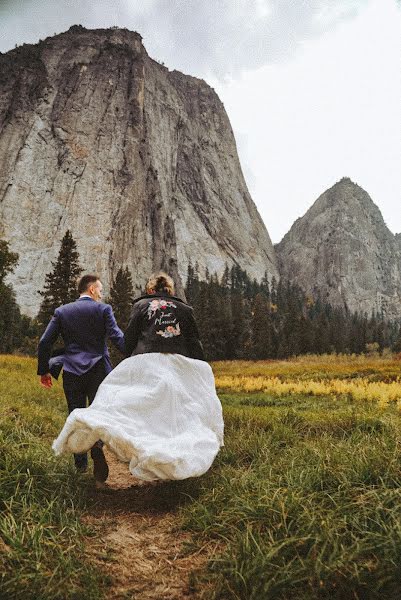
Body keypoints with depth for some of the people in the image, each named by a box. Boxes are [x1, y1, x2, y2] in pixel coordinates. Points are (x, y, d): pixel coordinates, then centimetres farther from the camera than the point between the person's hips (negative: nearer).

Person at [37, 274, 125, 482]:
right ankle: (97, 445, -24)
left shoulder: (61, 311, 8)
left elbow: (44, 343, 5)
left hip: (71, 371, 2)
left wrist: (43, 370, 14)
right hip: (97, 370, -2)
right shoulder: (103, 309, -1)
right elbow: (118, 338, -12)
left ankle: (80, 464, 18)